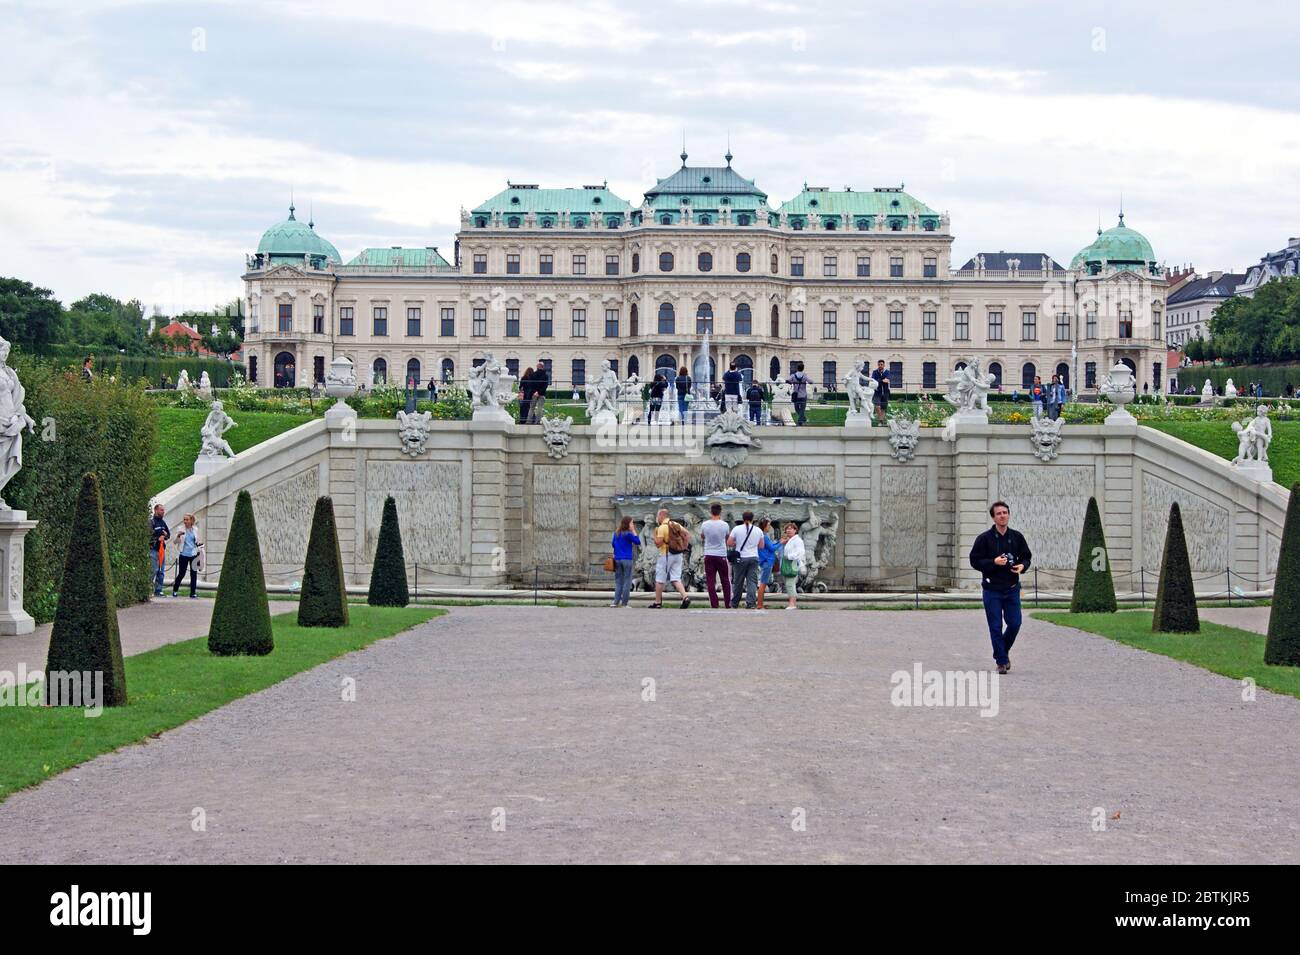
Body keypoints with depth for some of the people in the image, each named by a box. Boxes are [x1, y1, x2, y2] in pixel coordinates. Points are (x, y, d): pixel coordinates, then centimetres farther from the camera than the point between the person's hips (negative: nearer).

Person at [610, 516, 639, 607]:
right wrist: (634, 531, -4)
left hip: (617, 559, 6)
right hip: (627, 560, -5)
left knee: (618, 582, 11)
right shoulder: (628, 534, -12)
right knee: (627, 582, 2)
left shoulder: (616, 533, 6)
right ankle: (624, 603, 0)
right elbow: (638, 542, -5)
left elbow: (612, 544, 15)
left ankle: (616, 602, 3)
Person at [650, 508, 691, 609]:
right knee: (676, 579, 6)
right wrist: (684, 546, 10)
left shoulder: (662, 527, -13)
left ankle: (658, 602, 11)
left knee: (659, 579, 5)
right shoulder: (676, 524, 10)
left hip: (666, 555, -7)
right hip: (678, 555, 7)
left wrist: (655, 533, -1)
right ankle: (685, 596, -15)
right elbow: (687, 534, 10)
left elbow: (658, 544, -16)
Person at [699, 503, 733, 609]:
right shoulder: (725, 525, -7)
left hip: (709, 556, 0)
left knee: (710, 581, 2)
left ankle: (714, 605, -4)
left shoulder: (705, 525, -5)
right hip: (721, 555, 0)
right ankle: (727, 604, 10)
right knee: (725, 581, 11)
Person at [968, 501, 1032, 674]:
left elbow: (1026, 556, 15)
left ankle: (1003, 651, 27)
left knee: (1014, 624, 1)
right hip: (992, 590, -3)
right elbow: (975, 560, -5)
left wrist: (1022, 566, -8)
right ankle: (1001, 661, 9)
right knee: (996, 627, -1)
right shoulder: (984, 538, -5)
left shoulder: (1017, 537, 5)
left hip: (1012, 589, 3)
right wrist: (994, 562, -20)